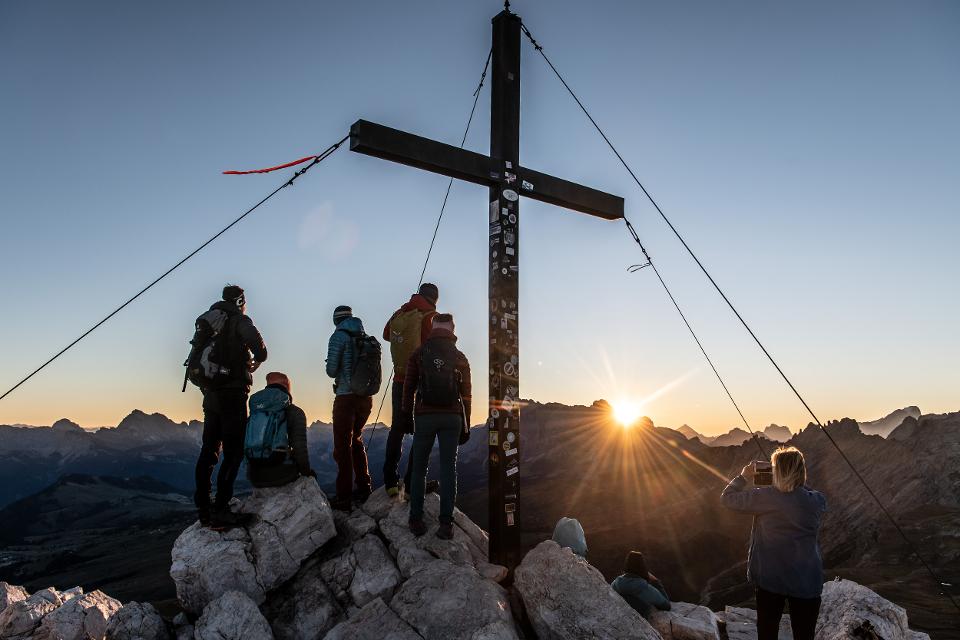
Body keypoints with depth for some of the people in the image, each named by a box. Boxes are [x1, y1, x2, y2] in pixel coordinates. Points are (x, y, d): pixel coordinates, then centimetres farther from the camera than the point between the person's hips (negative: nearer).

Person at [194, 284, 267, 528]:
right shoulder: (240, 320, -5)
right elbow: (257, 345, -17)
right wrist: (256, 361, 3)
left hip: (211, 394, 7)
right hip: (233, 392, -7)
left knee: (209, 450, 10)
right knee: (233, 451, -5)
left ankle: (203, 509, 13)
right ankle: (220, 510, -10)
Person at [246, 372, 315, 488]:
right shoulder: (295, 412, -4)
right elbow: (300, 448, -11)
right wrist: (306, 472, 5)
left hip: (255, 478, 5)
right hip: (281, 476, -5)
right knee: (311, 476, 24)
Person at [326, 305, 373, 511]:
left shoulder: (339, 336, -6)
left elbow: (331, 370, -11)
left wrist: (336, 375, 10)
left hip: (346, 397, -6)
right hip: (366, 398, 6)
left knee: (343, 446, 0)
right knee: (356, 441, 21)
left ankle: (344, 497, 1)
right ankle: (363, 488, 25)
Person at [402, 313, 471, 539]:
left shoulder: (418, 353, 3)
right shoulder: (460, 357, 6)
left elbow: (409, 388, 4)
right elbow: (466, 394, 5)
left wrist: (406, 416, 13)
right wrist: (465, 425, 11)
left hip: (424, 417, -1)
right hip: (452, 418, 1)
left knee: (419, 469, 9)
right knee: (448, 468, 4)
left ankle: (416, 521, 11)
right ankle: (446, 524, 3)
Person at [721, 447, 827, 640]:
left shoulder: (765, 497, -15)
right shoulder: (817, 501, -7)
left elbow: (727, 497, -5)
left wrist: (743, 476, 6)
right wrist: (796, 481, 11)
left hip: (770, 580, -2)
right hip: (807, 581, 2)